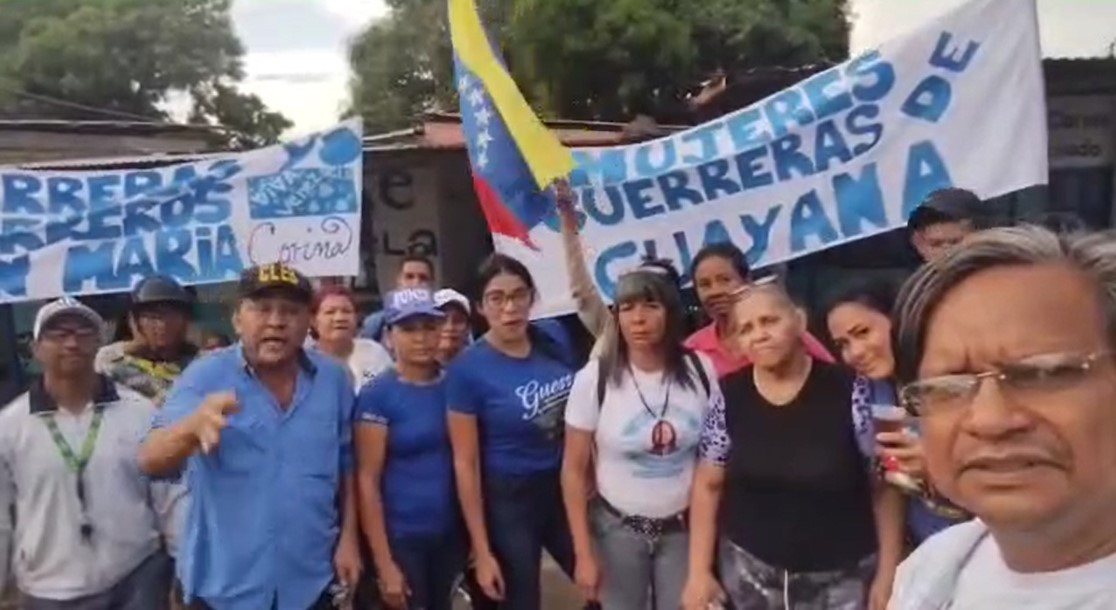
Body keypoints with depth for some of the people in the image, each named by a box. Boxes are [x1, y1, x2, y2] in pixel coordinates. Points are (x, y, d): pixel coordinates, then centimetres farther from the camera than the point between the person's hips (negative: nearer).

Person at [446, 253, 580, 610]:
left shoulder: (555, 337, -5)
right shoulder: (468, 369, -17)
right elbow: (465, 463, -13)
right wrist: (482, 552, -12)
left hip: (565, 487, 4)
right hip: (508, 500, -4)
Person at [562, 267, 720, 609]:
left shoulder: (700, 370, -7)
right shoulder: (594, 379, -13)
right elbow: (574, 471, -8)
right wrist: (583, 553, -8)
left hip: (683, 528, 1)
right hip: (618, 529, -1)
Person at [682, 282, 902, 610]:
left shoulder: (848, 391, -13)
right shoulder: (728, 396, -6)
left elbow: (883, 487, -6)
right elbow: (708, 484, 1)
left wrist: (887, 575, -6)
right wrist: (699, 571, -1)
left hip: (842, 577, -2)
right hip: (750, 572, 2)